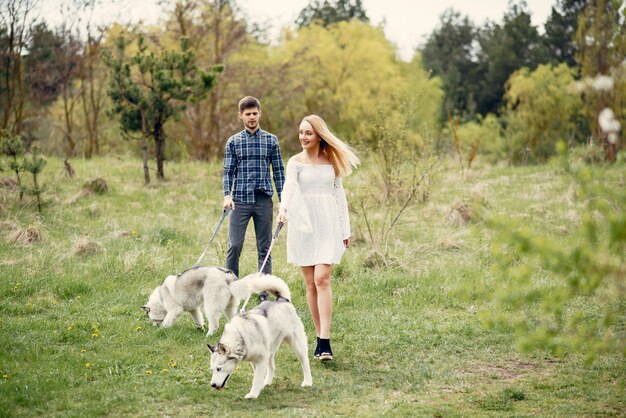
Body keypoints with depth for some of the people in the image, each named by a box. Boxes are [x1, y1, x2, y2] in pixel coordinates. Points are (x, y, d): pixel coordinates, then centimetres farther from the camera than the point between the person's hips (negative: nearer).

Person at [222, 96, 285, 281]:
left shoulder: (271, 140, 6)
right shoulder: (233, 142, 6)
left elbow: (278, 171, 7)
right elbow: (228, 171, 4)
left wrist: (282, 201, 2)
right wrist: (227, 196, -11)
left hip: (264, 201, 1)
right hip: (240, 201, -1)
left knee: (264, 248, 5)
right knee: (234, 245, -6)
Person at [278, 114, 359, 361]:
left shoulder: (332, 161, 8)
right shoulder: (296, 162, 4)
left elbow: (339, 195, 13)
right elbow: (289, 187, -14)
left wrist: (345, 230, 13)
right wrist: (283, 207, -35)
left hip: (328, 225, -1)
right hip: (303, 225, 1)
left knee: (322, 279, -13)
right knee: (310, 284, 2)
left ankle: (325, 341, -16)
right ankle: (320, 337, 12)